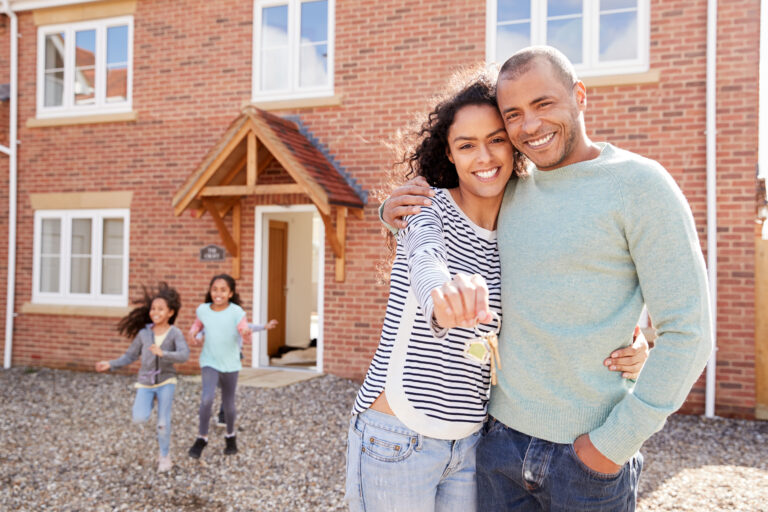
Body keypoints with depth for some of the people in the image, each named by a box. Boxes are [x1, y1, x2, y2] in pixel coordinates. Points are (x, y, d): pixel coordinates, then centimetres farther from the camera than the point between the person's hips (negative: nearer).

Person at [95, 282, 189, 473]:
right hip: (145, 383, 2)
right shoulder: (144, 333, -2)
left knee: (163, 423, -3)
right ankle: (152, 402, 16)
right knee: (139, 418, -16)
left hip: (166, 381, -2)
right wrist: (110, 364, -4)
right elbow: (130, 355, 7)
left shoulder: (175, 333, -11)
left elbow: (184, 355, -24)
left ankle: (165, 455, 19)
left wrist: (163, 353, -39)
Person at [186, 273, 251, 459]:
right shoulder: (202, 310, -7)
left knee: (228, 403, 13)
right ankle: (202, 438, 0)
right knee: (207, 398, -20)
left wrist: (246, 333, -52)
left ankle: (230, 436, 39)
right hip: (209, 362, 1)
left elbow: (245, 331, -29)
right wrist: (191, 333, -7)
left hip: (230, 364, 0)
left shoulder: (236, 312, -16)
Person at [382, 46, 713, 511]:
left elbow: (688, 332, -11)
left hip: (588, 453, -5)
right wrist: (398, 214, 1)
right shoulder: (513, 192, 6)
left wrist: (616, 442, -13)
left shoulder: (640, 184, -9)